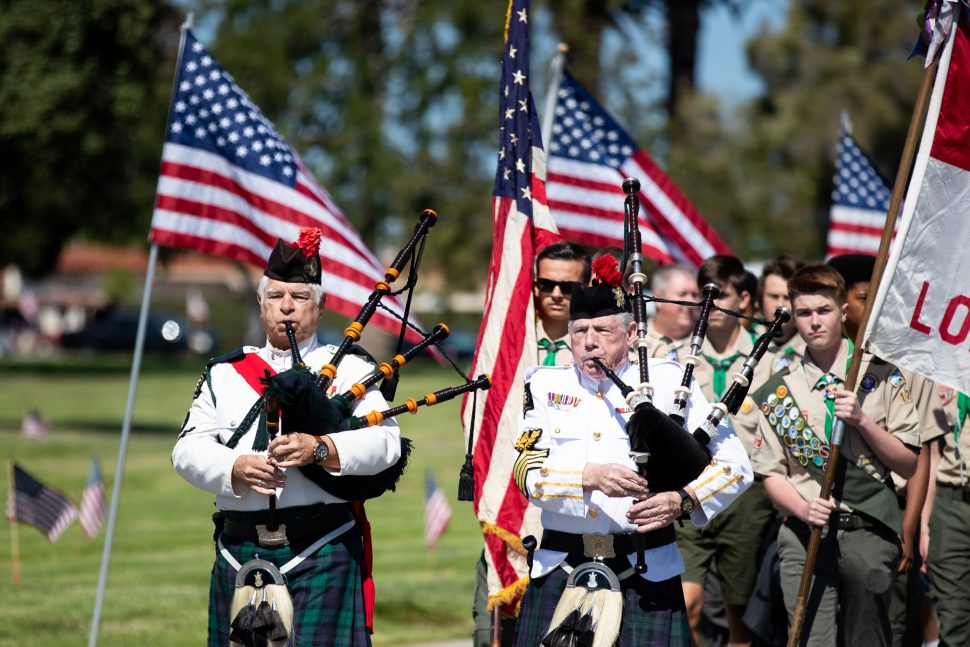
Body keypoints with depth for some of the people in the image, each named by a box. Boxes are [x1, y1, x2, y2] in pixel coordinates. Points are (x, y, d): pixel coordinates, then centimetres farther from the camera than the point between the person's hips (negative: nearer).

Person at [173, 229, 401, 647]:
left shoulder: (348, 369, 9)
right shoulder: (224, 374, 17)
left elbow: (385, 442, -5)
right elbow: (189, 448, 7)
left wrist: (319, 448, -22)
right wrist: (237, 468, -14)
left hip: (321, 554, -3)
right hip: (240, 552, 3)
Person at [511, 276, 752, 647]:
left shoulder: (667, 380, 7)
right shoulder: (545, 385, 11)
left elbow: (734, 466, 4)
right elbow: (529, 473, -2)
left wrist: (682, 501, -14)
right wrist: (592, 476, -20)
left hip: (646, 571, -2)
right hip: (561, 568, 2)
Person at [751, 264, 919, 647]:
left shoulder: (881, 378, 6)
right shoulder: (778, 391, 10)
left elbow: (909, 465, 3)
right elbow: (771, 474, 9)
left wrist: (862, 420, -11)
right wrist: (804, 508, -10)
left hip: (868, 532, -1)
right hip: (805, 533, 1)